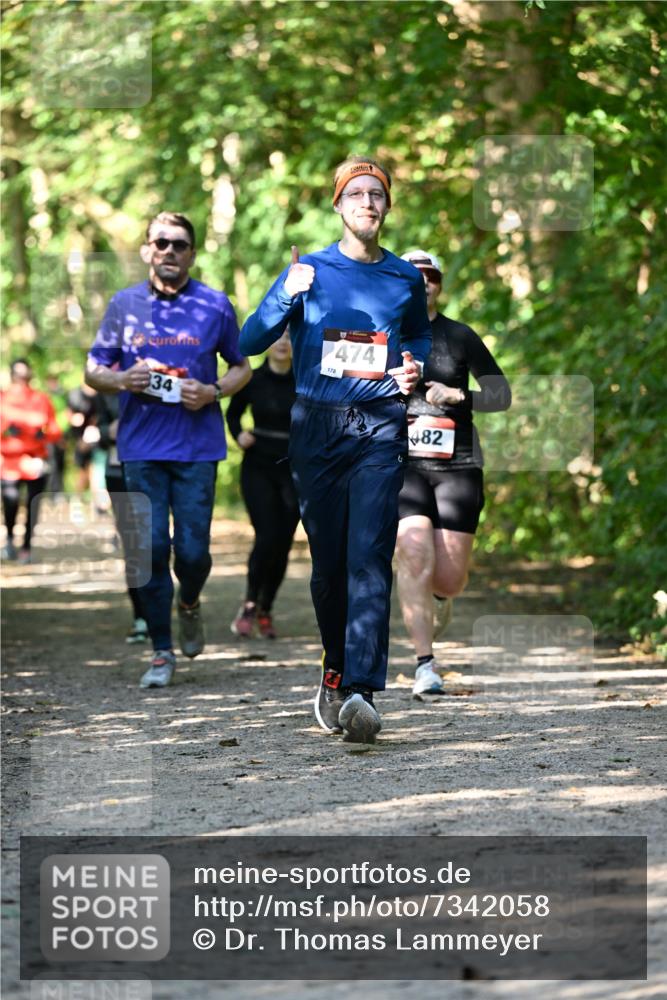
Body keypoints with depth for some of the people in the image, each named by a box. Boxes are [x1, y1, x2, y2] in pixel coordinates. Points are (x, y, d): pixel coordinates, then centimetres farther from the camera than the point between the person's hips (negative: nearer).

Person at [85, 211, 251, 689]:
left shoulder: (214, 305, 5)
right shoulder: (125, 304, 7)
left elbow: (241, 367, 13)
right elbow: (94, 370, 12)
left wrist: (213, 392, -7)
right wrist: (123, 380, -9)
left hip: (198, 447, -1)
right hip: (141, 447, 1)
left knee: (193, 550, -4)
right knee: (152, 547, -3)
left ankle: (189, 605, 31)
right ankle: (162, 653, 8)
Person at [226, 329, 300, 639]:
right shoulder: (253, 380, -1)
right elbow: (233, 413, 14)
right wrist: (239, 435, -5)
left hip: (294, 470, 1)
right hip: (258, 468, -1)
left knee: (283, 543, 1)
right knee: (267, 537, -16)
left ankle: (265, 612, 17)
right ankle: (249, 605, 3)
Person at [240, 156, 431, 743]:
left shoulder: (405, 278, 10)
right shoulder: (309, 270, 6)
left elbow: (421, 333, 30)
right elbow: (251, 343, 1)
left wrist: (414, 368, 7)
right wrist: (287, 298, -17)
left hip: (380, 428, 0)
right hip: (317, 426, 0)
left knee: (369, 556, -14)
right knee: (327, 559, 3)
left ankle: (359, 690, -22)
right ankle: (336, 669, 23)